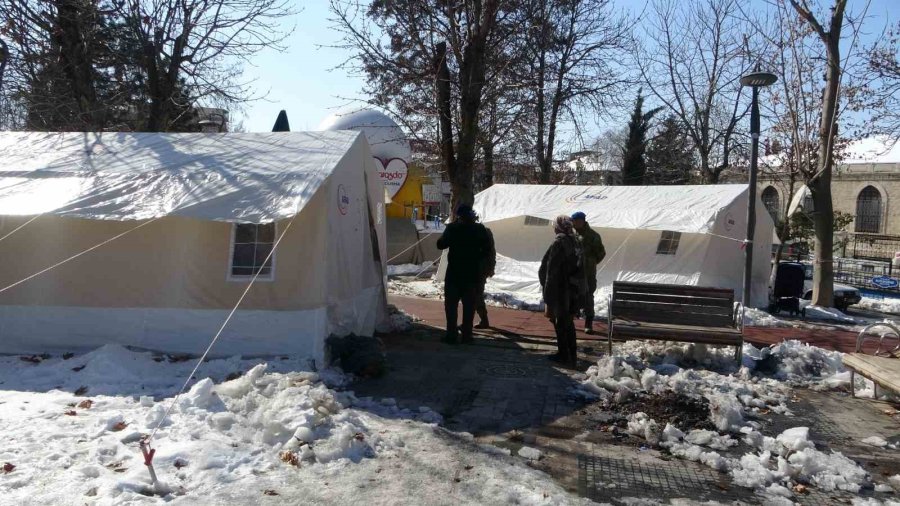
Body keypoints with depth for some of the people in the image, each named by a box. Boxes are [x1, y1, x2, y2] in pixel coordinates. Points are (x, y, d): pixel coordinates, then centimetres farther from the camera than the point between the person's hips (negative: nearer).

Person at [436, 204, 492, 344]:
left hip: (454, 272, -2)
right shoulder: (480, 229, 0)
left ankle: (452, 335, -1)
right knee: (469, 304, 9)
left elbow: (441, 244, -1)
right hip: (473, 273, 2)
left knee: (451, 303, 3)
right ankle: (467, 334, 10)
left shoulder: (452, 228, -8)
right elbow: (486, 249, 5)